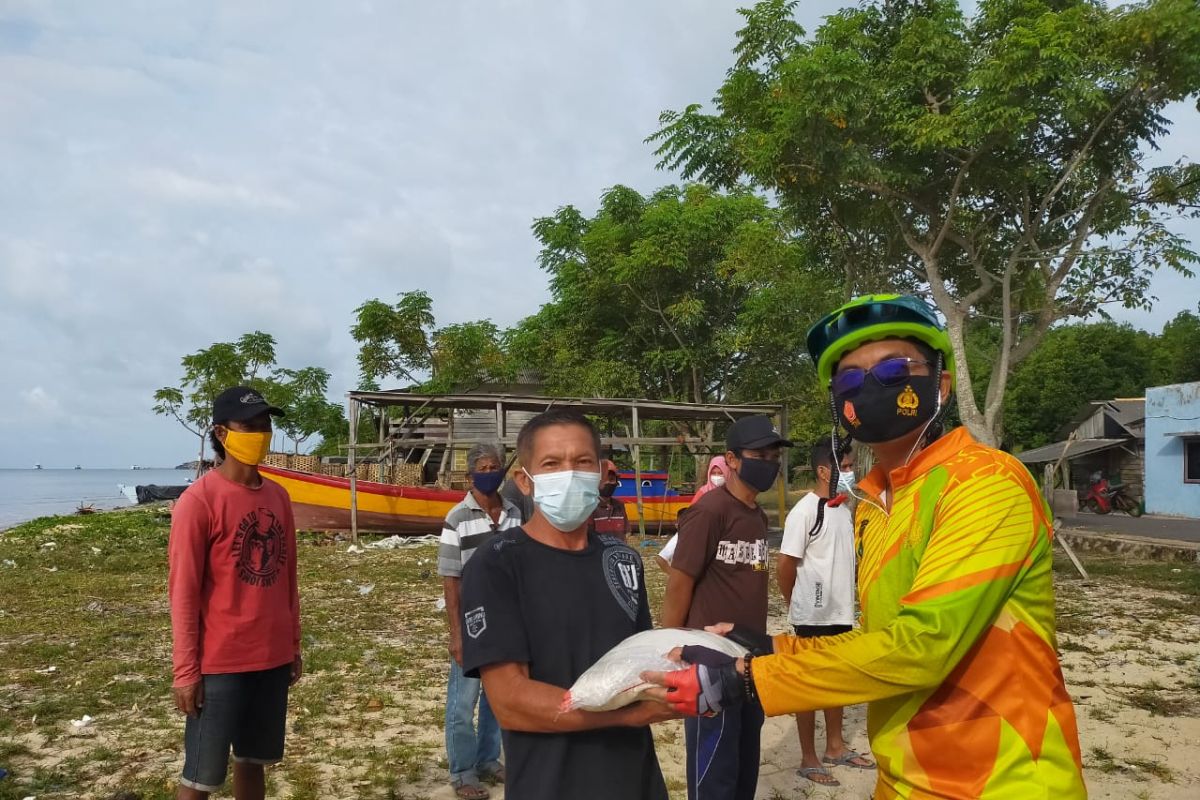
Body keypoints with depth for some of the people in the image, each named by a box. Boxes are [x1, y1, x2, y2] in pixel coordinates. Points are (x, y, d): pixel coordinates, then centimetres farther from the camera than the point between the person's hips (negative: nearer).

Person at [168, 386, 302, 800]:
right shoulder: (199, 500, -13)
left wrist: (293, 646, 14)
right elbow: (183, 591, -12)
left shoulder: (278, 496, 7)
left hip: (272, 657, 6)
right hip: (220, 662, -6)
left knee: (253, 759, 17)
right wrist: (186, 671, -12)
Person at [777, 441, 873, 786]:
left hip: (841, 611, 7)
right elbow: (784, 568, -15)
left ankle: (835, 747, 34)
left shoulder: (845, 507, 4)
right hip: (813, 616, -7)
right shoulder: (805, 511, -19)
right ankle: (809, 759, 18)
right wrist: (798, 606, -1)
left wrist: (847, 597, 10)